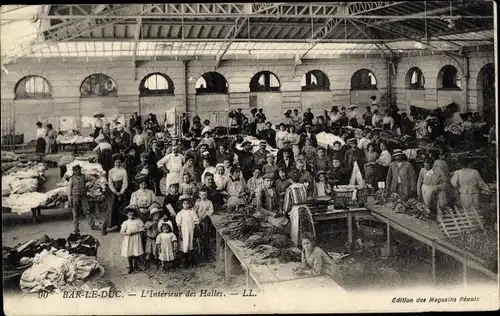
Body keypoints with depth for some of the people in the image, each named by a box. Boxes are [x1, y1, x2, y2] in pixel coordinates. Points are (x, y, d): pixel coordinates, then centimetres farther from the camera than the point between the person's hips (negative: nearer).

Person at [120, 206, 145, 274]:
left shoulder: (138, 221, 0)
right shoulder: (125, 222, 1)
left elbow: (142, 229, -2)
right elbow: (121, 232, -1)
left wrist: (135, 232, -14)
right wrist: (128, 233, -18)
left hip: (136, 239, 0)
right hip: (128, 240, 0)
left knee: (136, 253, 0)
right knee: (129, 253, 3)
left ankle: (135, 265, 23)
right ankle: (130, 267, 16)